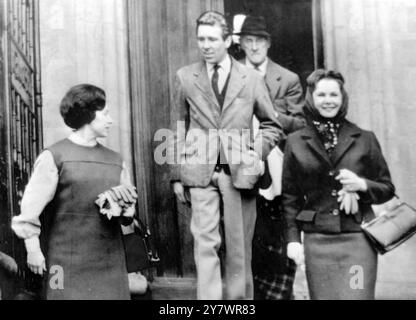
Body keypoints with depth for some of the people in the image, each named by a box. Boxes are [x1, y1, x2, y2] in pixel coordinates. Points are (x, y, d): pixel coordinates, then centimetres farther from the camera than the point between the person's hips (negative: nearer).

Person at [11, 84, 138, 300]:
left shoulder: (115, 160, 13)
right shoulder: (54, 156, -4)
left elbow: (128, 215, 16)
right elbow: (31, 207, -6)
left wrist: (125, 199, -6)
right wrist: (33, 250, -8)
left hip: (110, 260, 5)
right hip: (69, 261, -5)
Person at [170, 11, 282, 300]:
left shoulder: (252, 79, 6)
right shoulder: (185, 77, 7)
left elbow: (273, 126, 14)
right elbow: (178, 131, 8)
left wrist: (257, 152, -3)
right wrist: (177, 175, 4)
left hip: (240, 173, 1)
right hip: (201, 172, 0)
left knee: (240, 248, 7)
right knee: (205, 243, -9)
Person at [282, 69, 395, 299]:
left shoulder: (364, 139, 7)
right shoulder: (296, 142, 8)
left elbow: (388, 189, 11)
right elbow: (290, 196, 9)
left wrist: (362, 185, -8)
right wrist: (292, 238, 2)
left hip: (358, 238, 0)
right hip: (317, 240, 1)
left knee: (357, 296, -7)